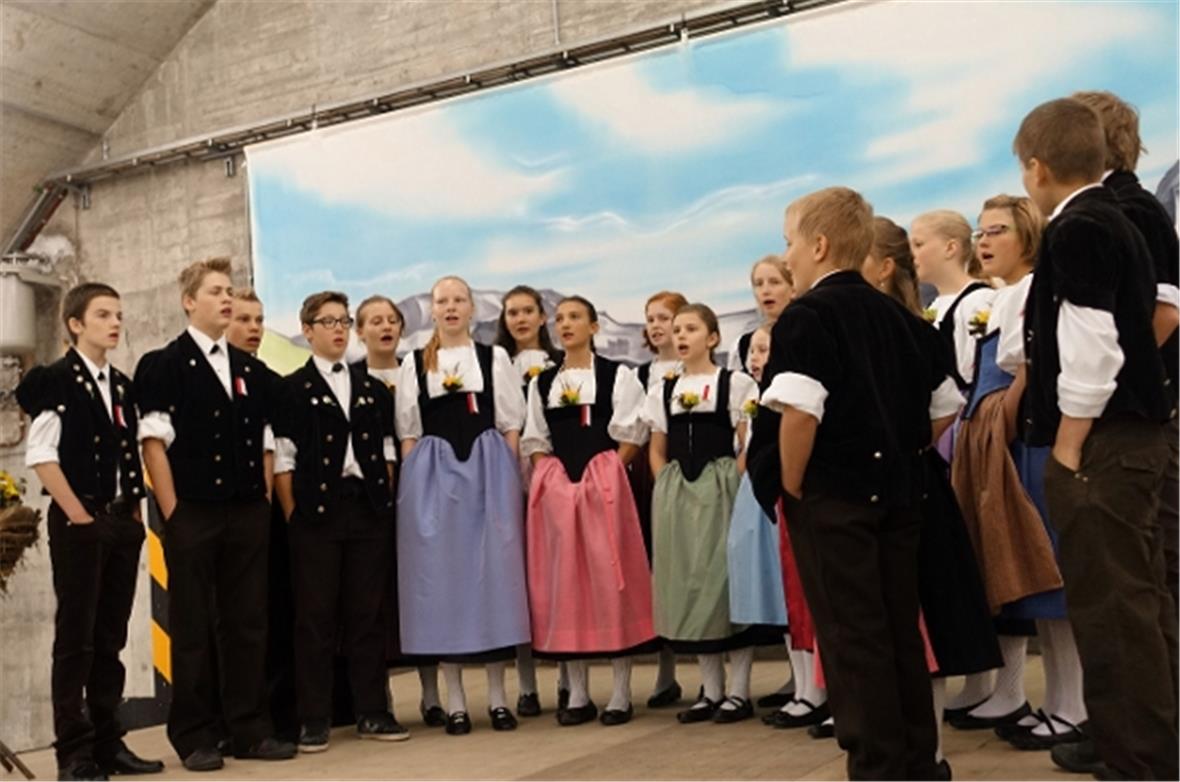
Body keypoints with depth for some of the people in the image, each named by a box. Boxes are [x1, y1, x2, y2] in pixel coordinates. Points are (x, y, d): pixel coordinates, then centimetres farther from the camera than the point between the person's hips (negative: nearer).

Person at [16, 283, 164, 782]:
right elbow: (40, 455, -12)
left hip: (123, 525, 6)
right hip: (79, 525, -6)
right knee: (75, 639, -2)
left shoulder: (122, 387, 14)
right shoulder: (54, 380, -6)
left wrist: (134, 512, 6)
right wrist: (80, 516, -14)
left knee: (110, 639, 9)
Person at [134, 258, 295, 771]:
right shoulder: (162, 366, -1)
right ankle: (194, 737, 13)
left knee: (247, 624, 7)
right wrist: (172, 512, -12)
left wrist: (265, 500, 6)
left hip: (248, 513, 4)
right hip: (192, 514, -4)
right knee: (193, 628, 3)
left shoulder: (253, 370, 14)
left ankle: (249, 729, 16)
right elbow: (154, 444, -7)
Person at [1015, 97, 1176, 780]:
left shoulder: (1075, 230, -14)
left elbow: (1091, 349, -21)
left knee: (1110, 608, -5)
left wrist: (1067, 447, -16)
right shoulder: (1116, 221, 16)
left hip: (1100, 441, -10)